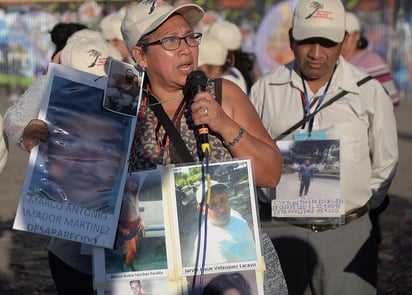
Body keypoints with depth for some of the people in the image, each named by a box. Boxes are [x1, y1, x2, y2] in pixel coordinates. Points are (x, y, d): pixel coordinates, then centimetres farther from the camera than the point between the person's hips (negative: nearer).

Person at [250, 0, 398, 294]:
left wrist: (360, 204, 8)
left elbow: (384, 163, 12)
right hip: (278, 230, 1)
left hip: (347, 233, 0)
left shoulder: (370, 92, 1)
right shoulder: (265, 89, 3)